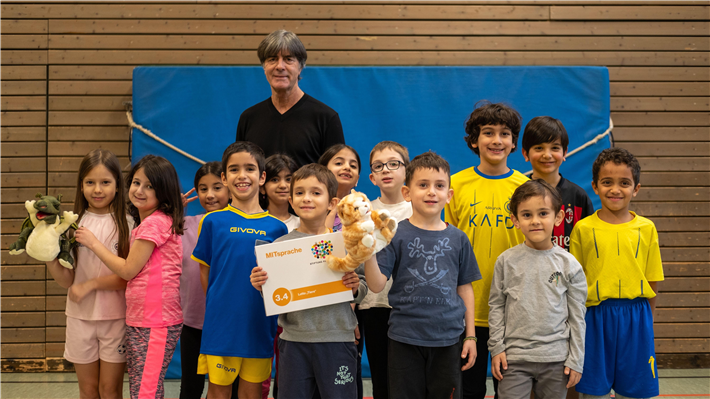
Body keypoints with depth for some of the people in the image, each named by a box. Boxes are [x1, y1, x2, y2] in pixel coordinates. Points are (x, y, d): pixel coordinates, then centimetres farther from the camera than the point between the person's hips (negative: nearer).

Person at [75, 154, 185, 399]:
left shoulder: (155, 223, -14)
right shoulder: (145, 223, 17)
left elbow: (128, 270, -10)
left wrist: (93, 243, -2)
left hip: (155, 323, -10)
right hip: (138, 321, 10)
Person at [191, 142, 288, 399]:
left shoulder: (277, 227, 2)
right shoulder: (213, 221, -1)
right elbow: (205, 271, 5)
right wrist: (218, 305, 0)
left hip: (260, 325, 1)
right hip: (222, 321, -1)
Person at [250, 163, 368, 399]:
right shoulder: (281, 244, 4)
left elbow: (362, 290, 6)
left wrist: (356, 287, -15)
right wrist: (261, 285, -11)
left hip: (337, 339, -1)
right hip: (294, 339, 1)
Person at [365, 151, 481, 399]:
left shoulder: (458, 239, 4)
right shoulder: (396, 235, -4)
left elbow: (465, 288, 9)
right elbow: (376, 285, -9)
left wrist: (470, 335, 8)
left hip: (448, 340, 2)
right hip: (405, 340, -2)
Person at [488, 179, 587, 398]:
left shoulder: (569, 264, 0)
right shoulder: (506, 261, 0)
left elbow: (577, 316, 3)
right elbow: (496, 306, 6)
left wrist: (576, 360, 2)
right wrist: (496, 347, 1)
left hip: (556, 359, 0)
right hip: (514, 357, 0)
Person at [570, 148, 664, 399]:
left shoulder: (646, 229, 4)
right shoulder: (583, 229, -1)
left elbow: (653, 281, 7)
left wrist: (644, 320, 3)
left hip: (635, 319, 1)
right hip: (596, 318, -1)